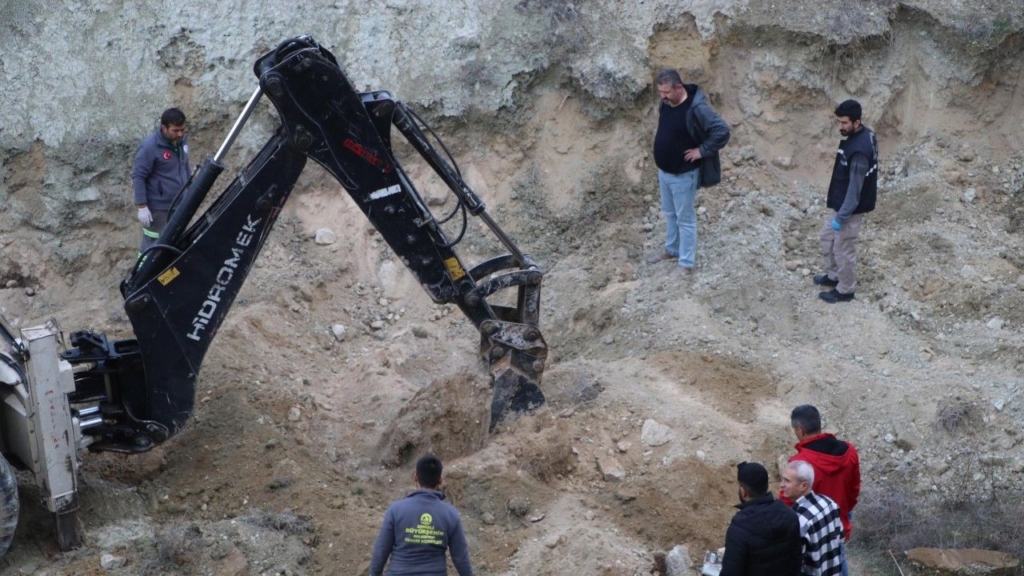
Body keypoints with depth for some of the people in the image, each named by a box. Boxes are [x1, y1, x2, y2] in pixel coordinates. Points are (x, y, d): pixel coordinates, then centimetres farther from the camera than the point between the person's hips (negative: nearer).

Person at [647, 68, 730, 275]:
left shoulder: (696, 109, -27)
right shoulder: (666, 102, -3)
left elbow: (722, 131, -30)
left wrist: (702, 151, -23)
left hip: (683, 175, -8)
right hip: (664, 171, 8)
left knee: (685, 219, 5)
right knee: (670, 214, 24)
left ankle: (686, 263, 17)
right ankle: (672, 250, 43)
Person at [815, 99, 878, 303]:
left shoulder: (859, 151, -33)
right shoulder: (865, 134, -2)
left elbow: (855, 188, -28)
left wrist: (842, 216, -21)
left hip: (851, 207, -10)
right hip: (842, 202, 10)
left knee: (843, 248, 8)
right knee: (828, 235, 25)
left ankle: (845, 290, 26)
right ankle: (834, 275, 43)